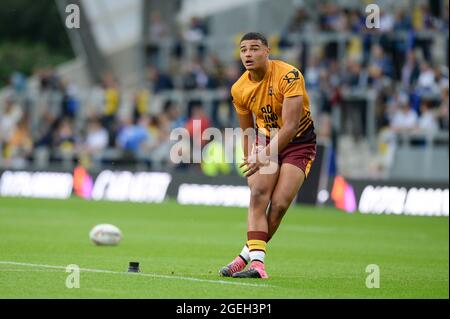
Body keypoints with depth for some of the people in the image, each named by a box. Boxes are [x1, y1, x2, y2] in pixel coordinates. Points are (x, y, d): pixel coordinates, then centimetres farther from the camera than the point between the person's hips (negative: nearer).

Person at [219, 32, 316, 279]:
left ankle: (247, 256, -2)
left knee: (279, 204, -15)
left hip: (299, 144, -4)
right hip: (266, 141, 4)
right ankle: (257, 261, -26)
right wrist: (250, 163, 5)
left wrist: (264, 156, -34)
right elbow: (247, 131, 9)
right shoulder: (239, 89, -5)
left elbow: (290, 126, -29)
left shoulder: (289, 76, -23)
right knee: (258, 194, -20)